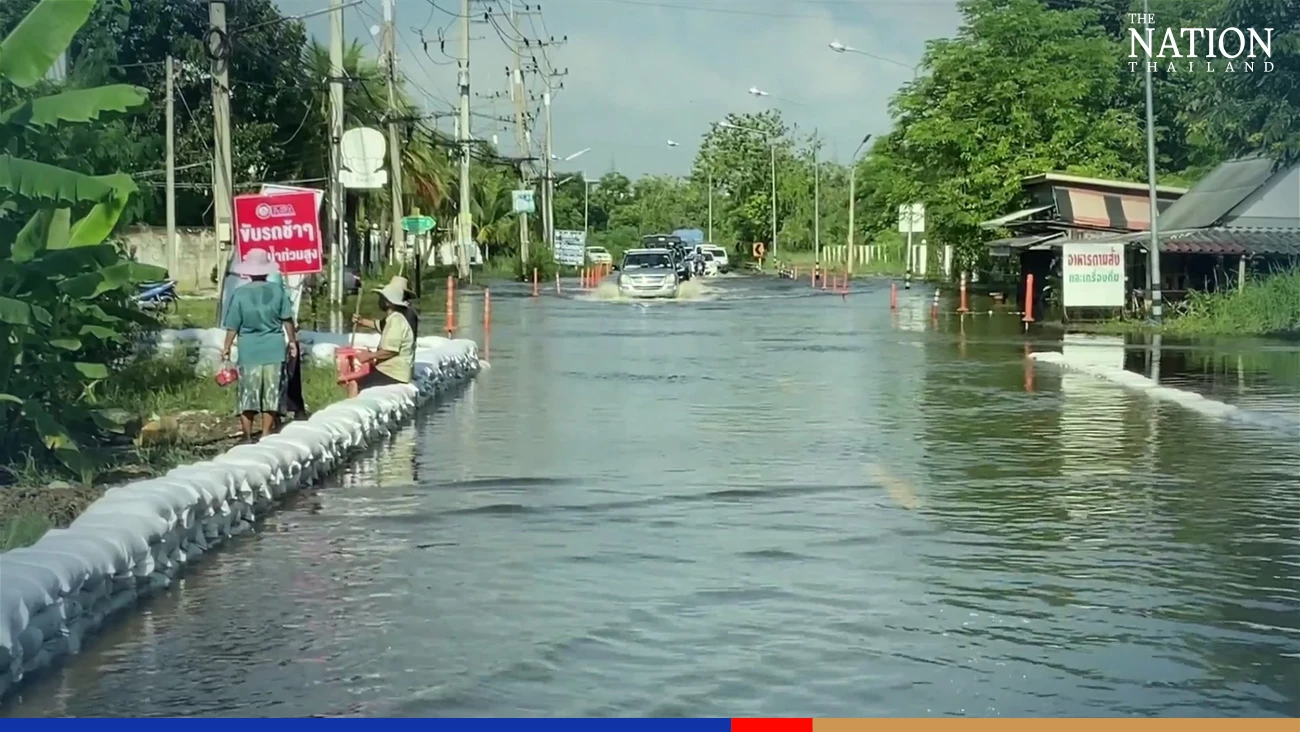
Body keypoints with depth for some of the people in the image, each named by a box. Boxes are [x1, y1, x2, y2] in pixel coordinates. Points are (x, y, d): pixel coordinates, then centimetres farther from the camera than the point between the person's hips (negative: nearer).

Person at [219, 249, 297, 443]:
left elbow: (233, 326, -3)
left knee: (248, 396, 6)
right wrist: (292, 341, 15)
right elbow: (287, 319, 1)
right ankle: (266, 434, 12)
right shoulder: (277, 290, -3)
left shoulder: (239, 294, -7)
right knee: (271, 395, 9)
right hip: (274, 349, 1)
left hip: (249, 351, -1)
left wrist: (226, 347, 9)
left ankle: (248, 436, 8)